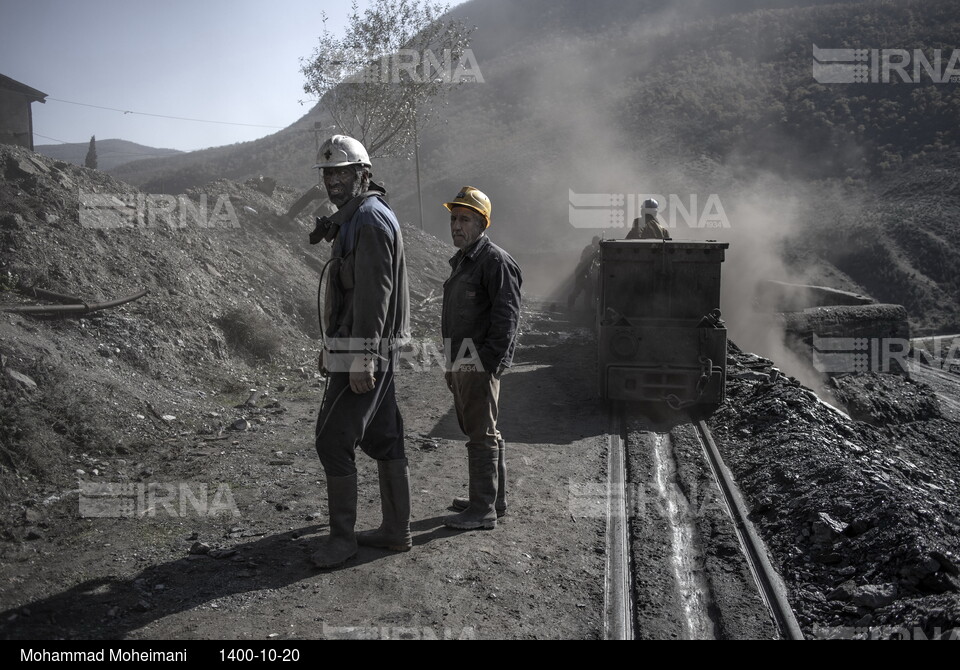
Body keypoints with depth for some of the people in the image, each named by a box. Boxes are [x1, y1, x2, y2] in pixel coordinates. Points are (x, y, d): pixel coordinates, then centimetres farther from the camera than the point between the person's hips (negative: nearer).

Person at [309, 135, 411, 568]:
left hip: (362, 355, -10)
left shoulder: (369, 220, -14)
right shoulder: (355, 219, 18)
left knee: (334, 442, -4)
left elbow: (373, 294, -22)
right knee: (383, 439, 12)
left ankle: (342, 536, 7)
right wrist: (332, 349, 23)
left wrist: (360, 361, -24)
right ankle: (395, 531, 20)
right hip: (377, 353, 10)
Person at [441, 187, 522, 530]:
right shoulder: (462, 260, 18)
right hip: (461, 361, 10)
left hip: (480, 362, -10)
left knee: (481, 434, -5)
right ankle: (494, 498, 28)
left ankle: (483, 510, 1)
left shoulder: (495, 261, -12)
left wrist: (491, 361, -21)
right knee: (480, 432, 17)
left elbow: (507, 316, -18)